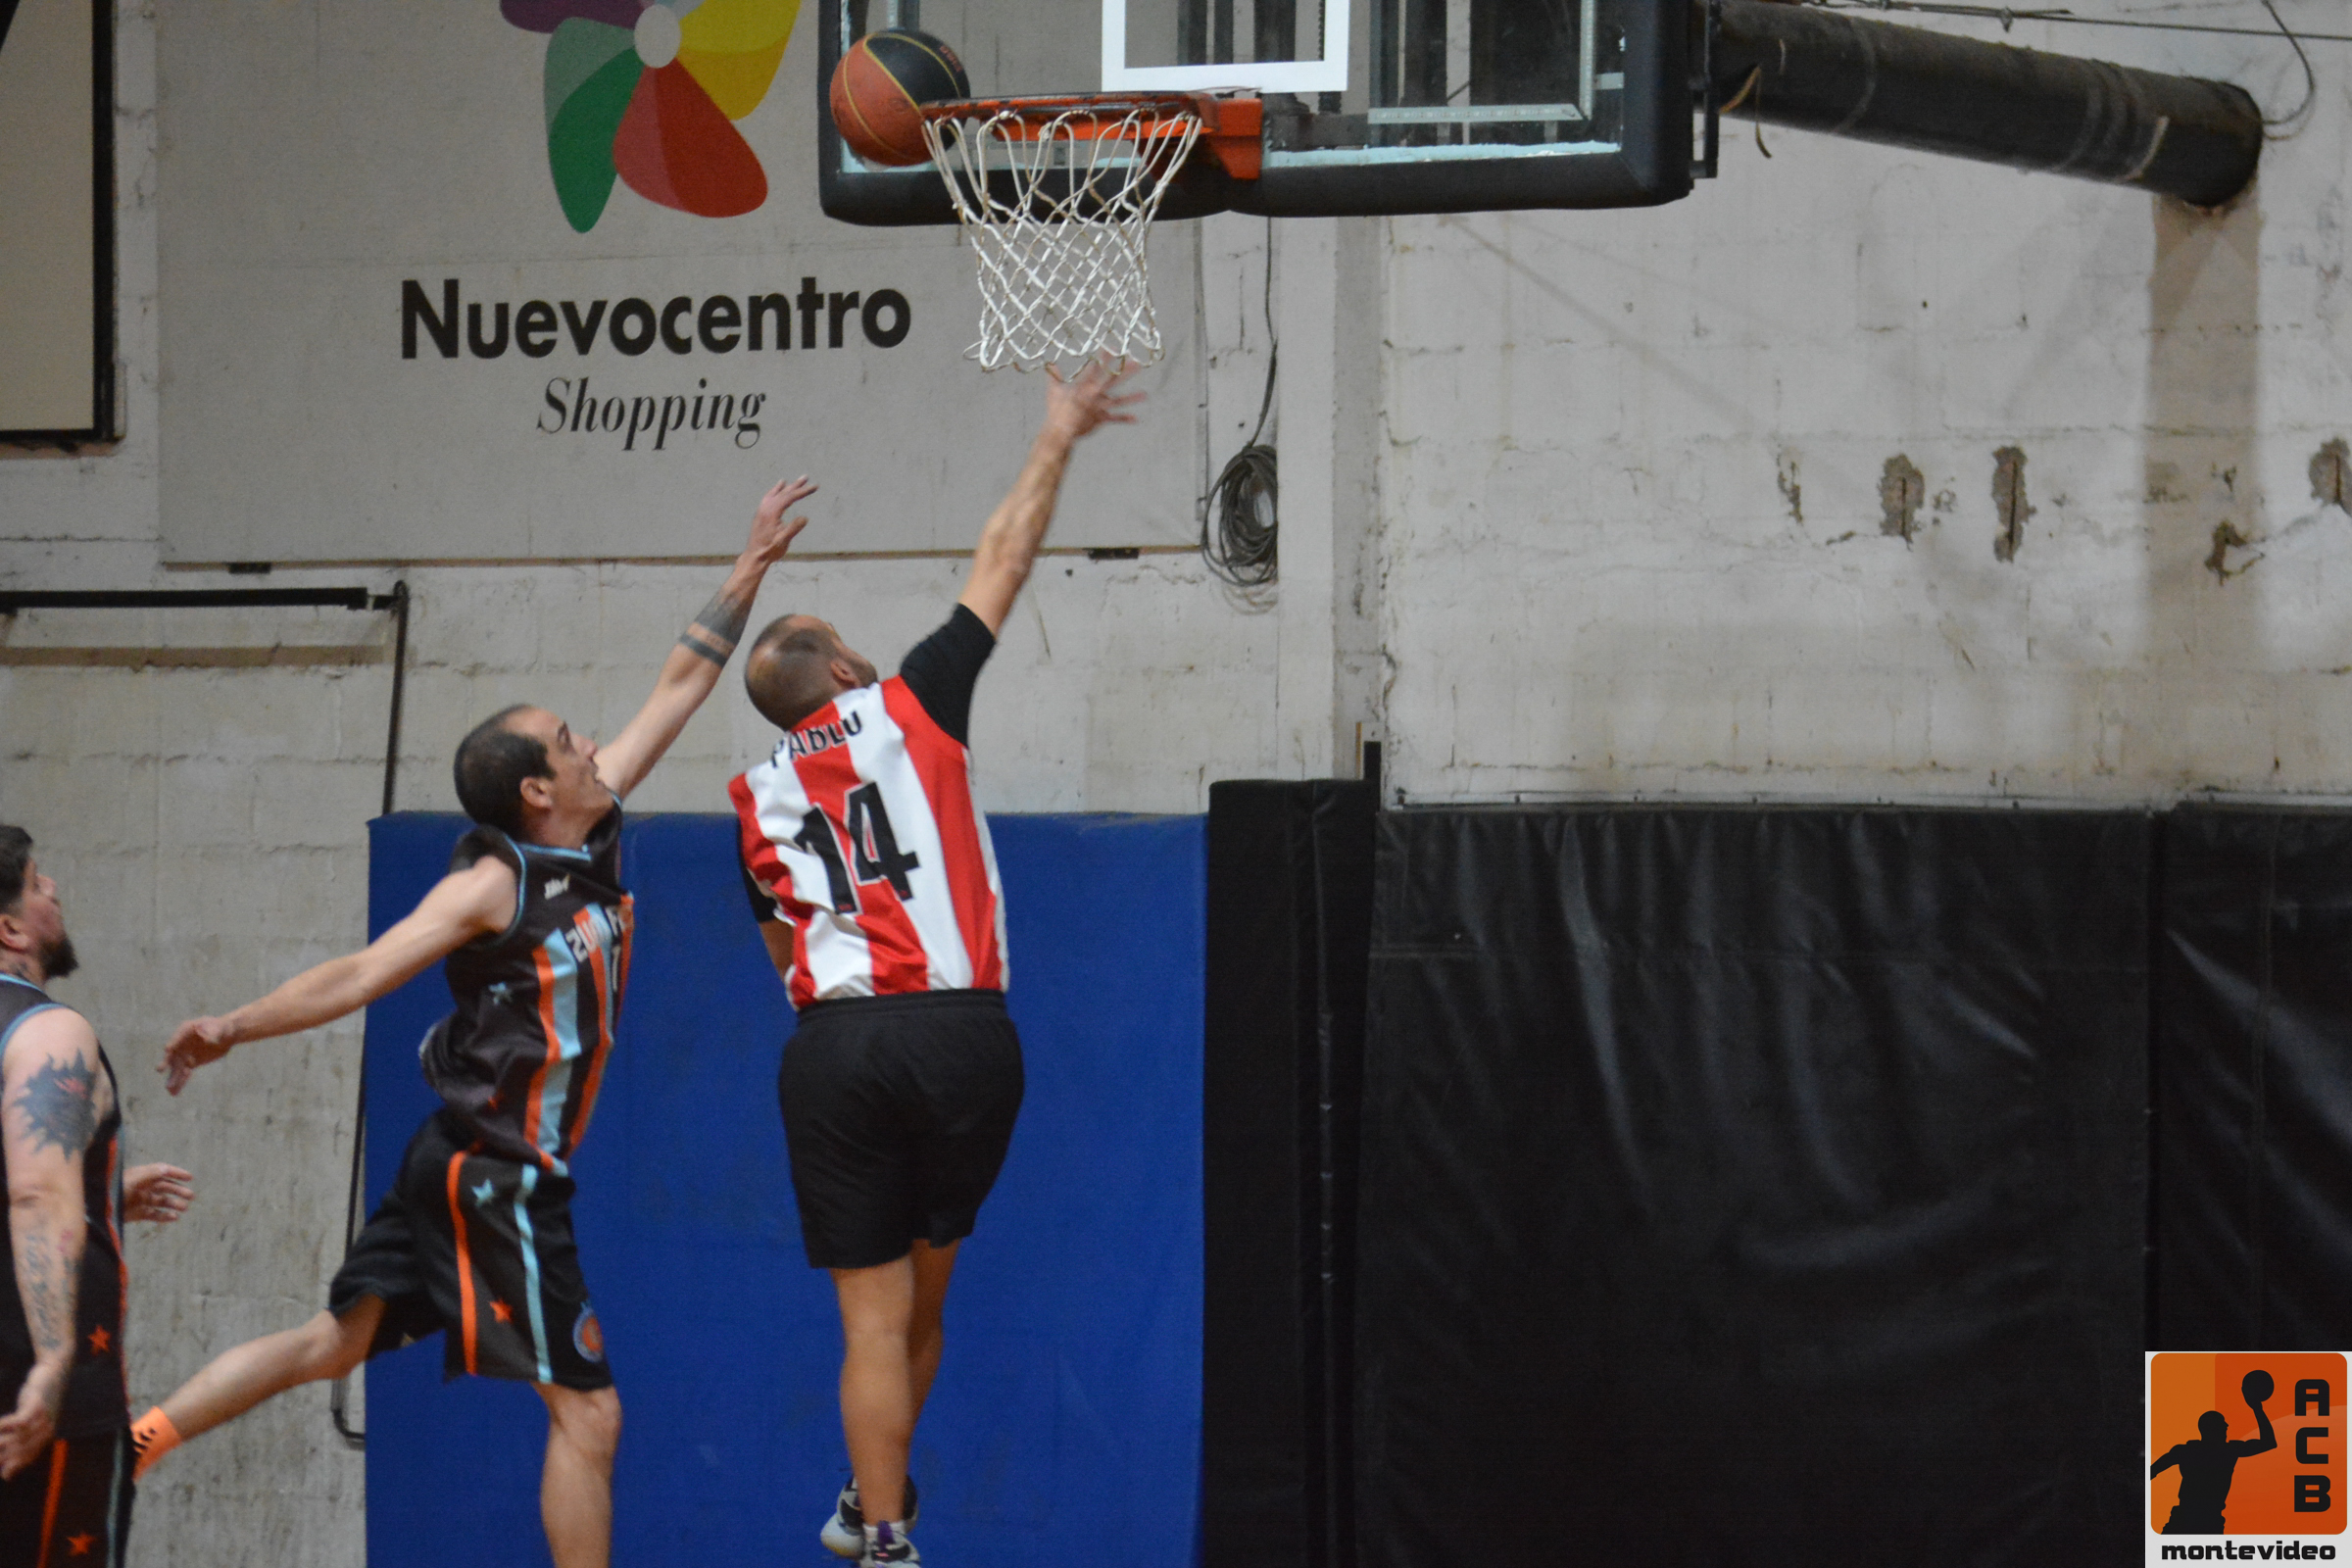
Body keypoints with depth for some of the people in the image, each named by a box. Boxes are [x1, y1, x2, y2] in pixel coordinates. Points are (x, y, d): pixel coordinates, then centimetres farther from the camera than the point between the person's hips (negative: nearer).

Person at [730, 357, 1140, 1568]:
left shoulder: (760, 801, 14)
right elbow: (1001, 563, 14)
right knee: (921, 1294, 16)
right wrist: (1058, 439, 22)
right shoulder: (908, 709, 7)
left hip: (832, 1048, 1)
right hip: (960, 1034, -1)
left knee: (875, 1318, 2)